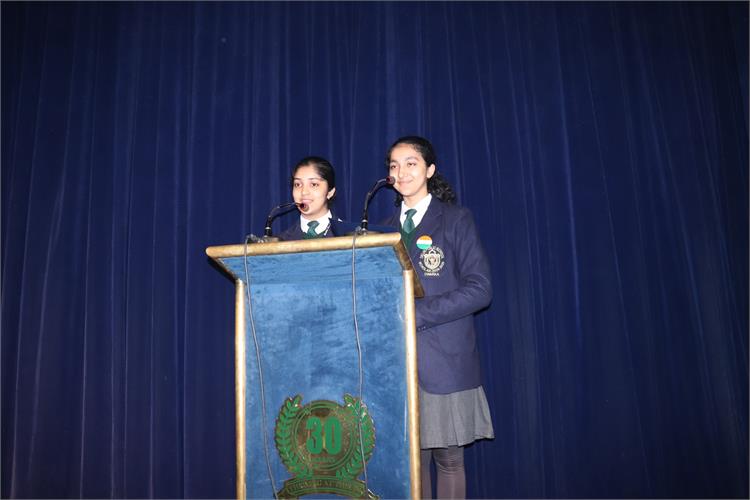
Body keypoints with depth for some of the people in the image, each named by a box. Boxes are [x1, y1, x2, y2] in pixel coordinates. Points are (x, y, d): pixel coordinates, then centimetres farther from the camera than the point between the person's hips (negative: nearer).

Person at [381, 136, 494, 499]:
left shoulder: (456, 219, 2)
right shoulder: (387, 229, 15)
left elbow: (479, 288, -7)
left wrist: (417, 313, -15)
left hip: (443, 360, -3)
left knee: (448, 458, 4)